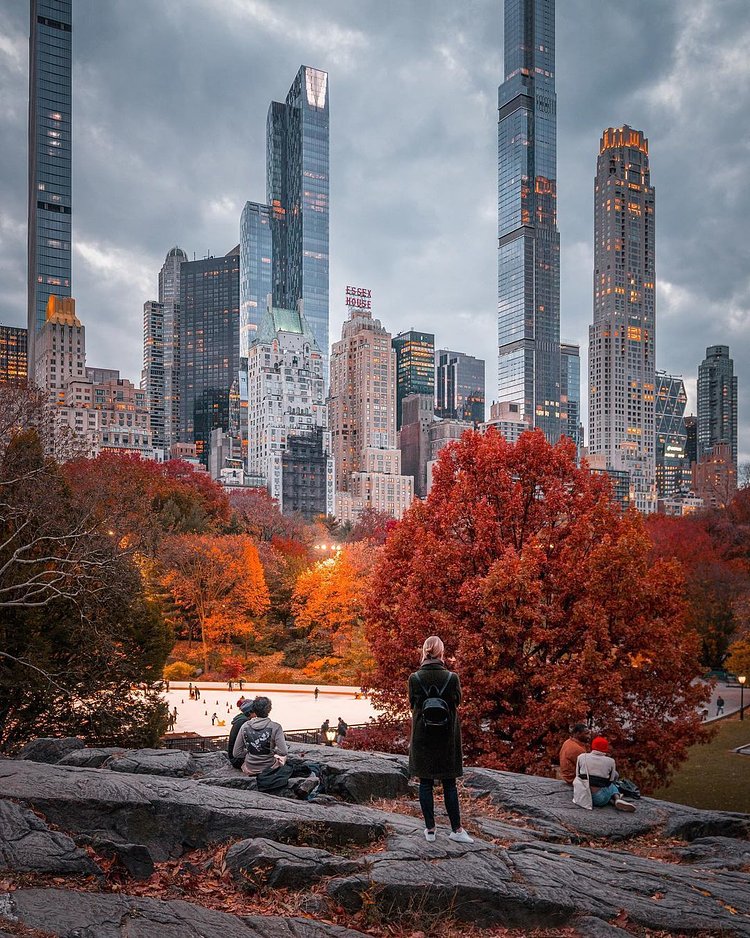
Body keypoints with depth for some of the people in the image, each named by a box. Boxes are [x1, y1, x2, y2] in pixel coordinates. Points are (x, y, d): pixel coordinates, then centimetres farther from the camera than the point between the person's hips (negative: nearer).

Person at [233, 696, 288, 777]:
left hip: (249, 770, 3)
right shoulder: (275, 727, -18)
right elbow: (283, 752, -22)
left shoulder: (245, 727, -8)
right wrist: (273, 750, -2)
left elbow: (236, 753, -5)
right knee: (283, 756, 30)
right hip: (269, 768, -3)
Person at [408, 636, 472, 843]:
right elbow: (457, 702, 4)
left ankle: (430, 829, 12)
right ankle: (456, 829, 13)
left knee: (425, 783, 9)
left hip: (422, 737, 0)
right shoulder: (452, 677, -11)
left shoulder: (414, 678, -9)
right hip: (447, 738, 0)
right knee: (449, 784, 10)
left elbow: (412, 705, 2)